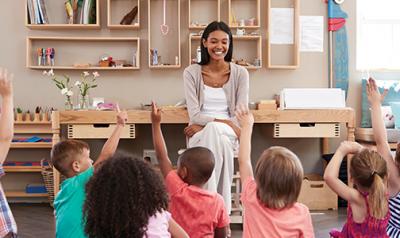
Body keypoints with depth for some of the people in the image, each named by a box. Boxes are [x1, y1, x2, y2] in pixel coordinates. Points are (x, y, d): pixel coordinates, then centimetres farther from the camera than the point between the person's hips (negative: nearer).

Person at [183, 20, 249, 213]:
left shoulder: (240, 73, 4)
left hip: (229, 133, 1)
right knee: (214, 131, -37)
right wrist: (225, 121, -20)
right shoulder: (192, 73, 3)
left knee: (216, 131, -37)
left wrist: (206, 124, -13)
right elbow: (194, 114, -5)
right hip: (200, 135, 0)